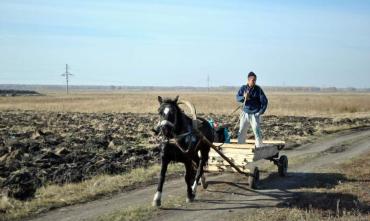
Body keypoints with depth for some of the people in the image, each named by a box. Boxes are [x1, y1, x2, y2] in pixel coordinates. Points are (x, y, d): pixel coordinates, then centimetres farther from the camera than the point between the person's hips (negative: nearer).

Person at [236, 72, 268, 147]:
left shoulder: (258, 89, -6)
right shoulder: (243, 88, 1)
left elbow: (265, 101, -5)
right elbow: (237, 98, -4)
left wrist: (261, 112, -10)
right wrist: (244, 97, -25)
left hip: (255, 114, -3)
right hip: (245, 113, 3)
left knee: (257, 132, -8)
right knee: (241, 132, 8)